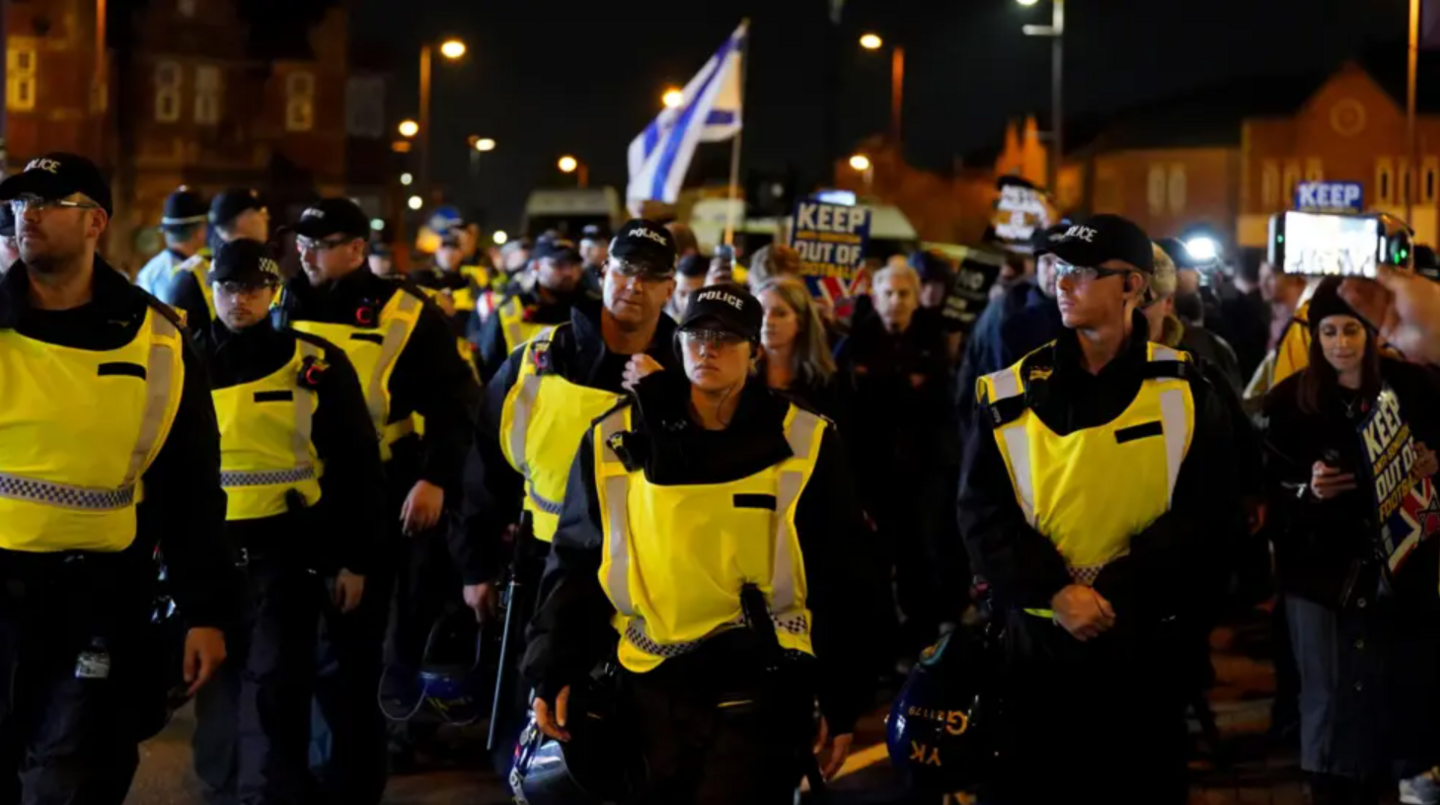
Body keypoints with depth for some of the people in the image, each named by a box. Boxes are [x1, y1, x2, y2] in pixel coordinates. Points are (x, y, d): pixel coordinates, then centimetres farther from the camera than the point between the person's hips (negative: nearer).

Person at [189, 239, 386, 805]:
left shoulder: (314, 365, -3)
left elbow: (356, 466, 0)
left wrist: (355, 560, -2)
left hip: (284, 550, -3)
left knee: (274, 687, -7)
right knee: (217, 684, 11)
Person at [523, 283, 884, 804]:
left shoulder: (804, 443, -1)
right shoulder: (617, 441, 4)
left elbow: (842, 581, 3)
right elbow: (577, 565, 10)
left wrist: (842, 702, 3)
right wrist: (554, 672, 3)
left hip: (762, 683, -2)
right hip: (653, 682, 2)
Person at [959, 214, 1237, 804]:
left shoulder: (1185, 392, -1)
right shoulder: (1012, 394, 0)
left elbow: (1207, 511, -6)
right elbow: (983, 514, -3)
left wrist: (1116, 592, -16)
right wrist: (1055, 591, -17)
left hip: (1144, 644, 0)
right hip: (1035, 640, 1)